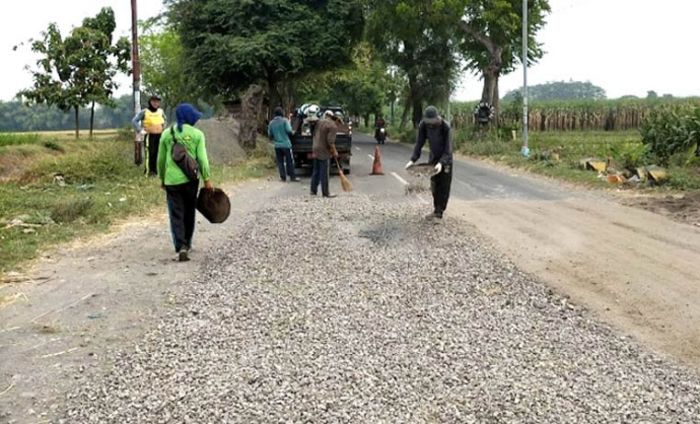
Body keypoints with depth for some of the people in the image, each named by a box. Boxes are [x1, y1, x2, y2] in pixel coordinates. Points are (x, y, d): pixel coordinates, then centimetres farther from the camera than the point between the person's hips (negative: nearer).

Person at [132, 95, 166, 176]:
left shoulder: (160, 111, 9)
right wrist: (140, 130, -10)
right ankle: (149, 171, -5)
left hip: (159, 136, 5)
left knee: (158, 153, 6)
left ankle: (155, 170, 15)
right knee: (150, 154, -9)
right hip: (149, 136, -5)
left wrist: (163, 128, 18)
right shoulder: (144, 112, -6)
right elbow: (134, 121, -6)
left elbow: (164, 120, 30)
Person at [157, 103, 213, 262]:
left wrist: (162, 178, 19)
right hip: (190, 179, -1)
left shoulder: (167, 133, 3)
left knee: (176, 215, 1)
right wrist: (207, 179, 0)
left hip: (171, 180, 1)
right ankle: (187, 244, 27)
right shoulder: (197, 134, -4)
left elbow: (161, 159, 7)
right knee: (189, 213, 16)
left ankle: (181, 247, -13)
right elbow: (202, 159, -7)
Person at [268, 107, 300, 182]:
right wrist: (289, 124, 7)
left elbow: (269, 135, 10)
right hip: (286, 144, -4)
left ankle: (283, 177, 5)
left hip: (277, 145, 4)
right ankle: (292, 176, 7)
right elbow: (289, 131, -14)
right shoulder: (284, 121, -8)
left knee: (280, 162, 7)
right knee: (289, 161, 4)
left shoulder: (271, 123, 6)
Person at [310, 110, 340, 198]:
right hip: (324, 152, -8)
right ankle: (325, 193, 1)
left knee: (316, 172, 14)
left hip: (316, 150, 8)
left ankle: (313, 190, 19)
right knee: (324, 174, -3)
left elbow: (314, 134, 17)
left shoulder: (320, 122, 9)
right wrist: (334, 152, -10)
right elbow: (330, 141, -20)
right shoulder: (333, 126, -13)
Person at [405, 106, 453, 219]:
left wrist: (441, 163, -42)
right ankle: (437, 210, 19)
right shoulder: (423, 125, -17)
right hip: (433, 158, 5)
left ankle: (439, 211, 1)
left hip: (445, 159, -4)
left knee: (444, 186, -3)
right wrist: (413, 160, -23)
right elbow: (419, 143, -12)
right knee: (434, 186, 9)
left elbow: (448, 148, -29)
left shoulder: (445, 127, -29)